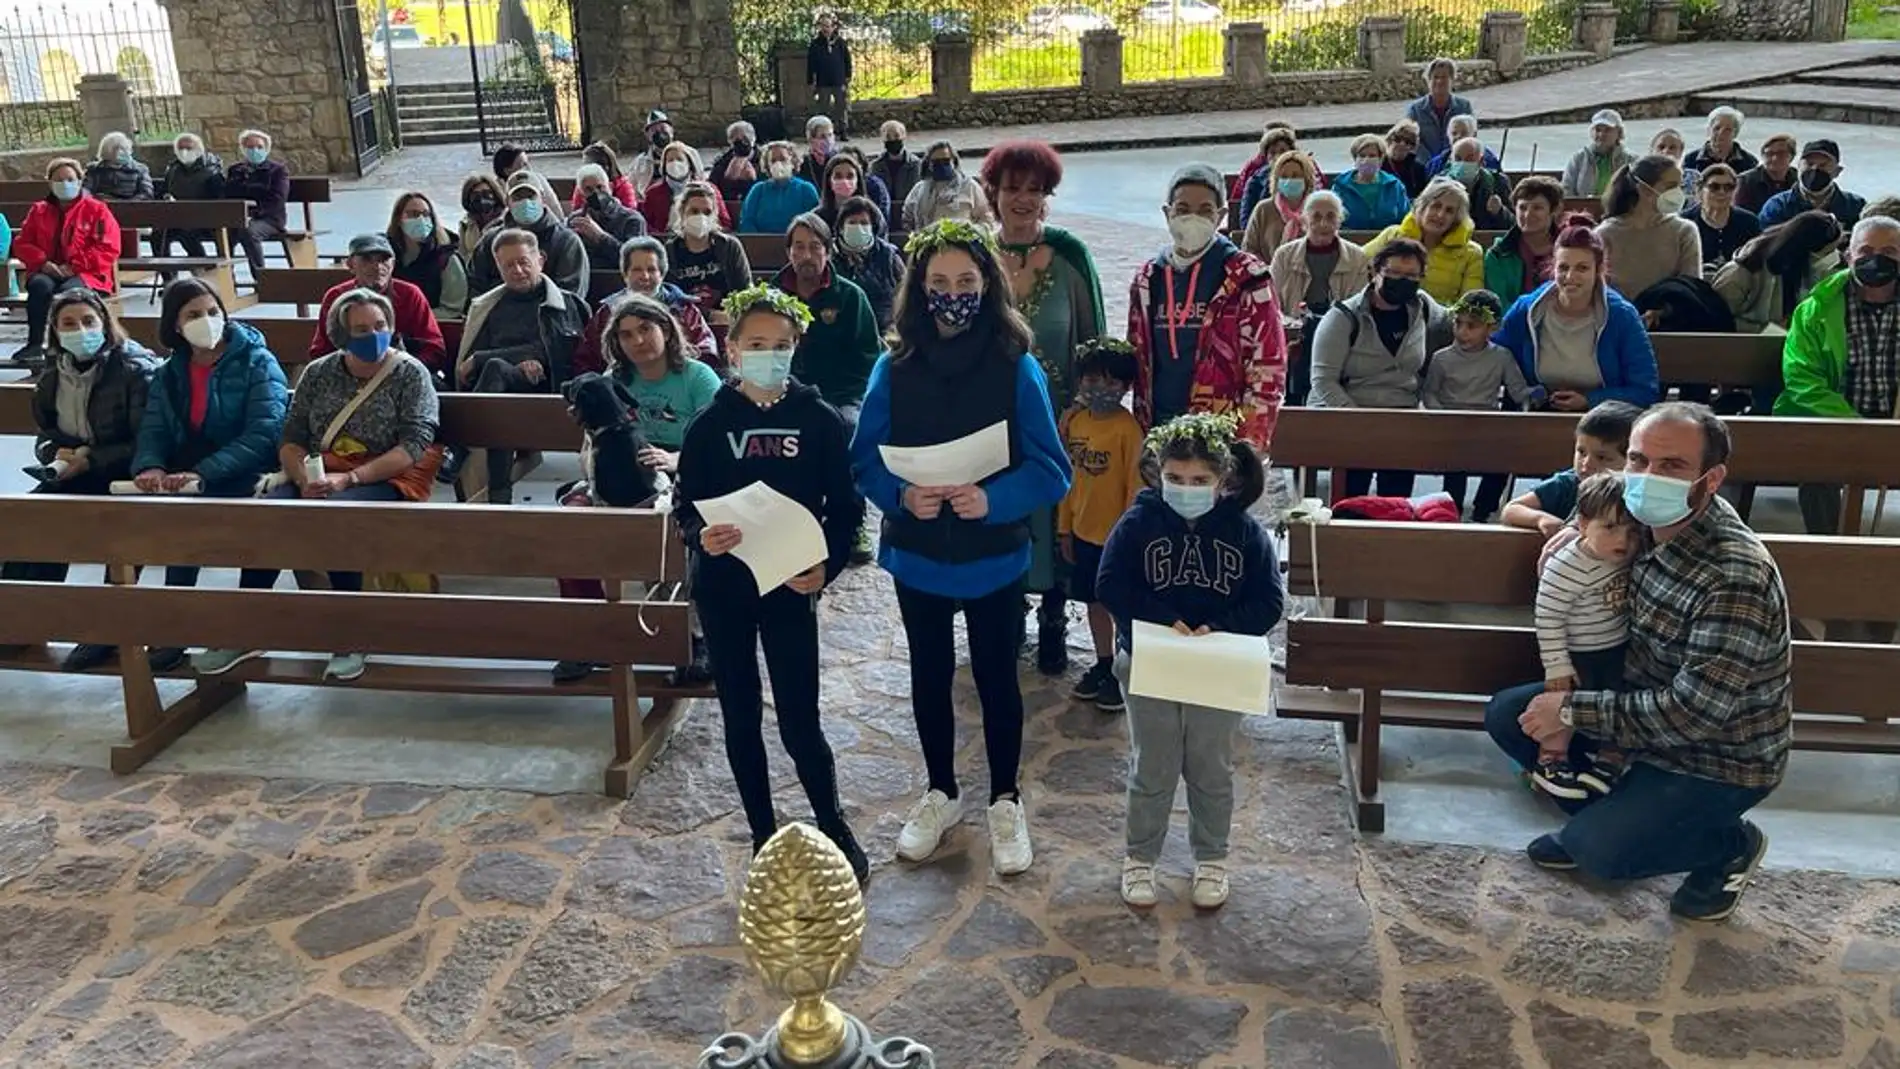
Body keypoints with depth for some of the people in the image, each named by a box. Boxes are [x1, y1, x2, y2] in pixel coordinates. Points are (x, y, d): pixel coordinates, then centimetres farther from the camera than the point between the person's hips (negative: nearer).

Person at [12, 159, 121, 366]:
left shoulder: (96, 209, 6)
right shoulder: (39, 210, 17)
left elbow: (108, 249, -4)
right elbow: (22, 243, 14)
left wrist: (74, 266, -13)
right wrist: (43, 262, -8)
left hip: (85, 274, -3)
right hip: (48, 272, 3)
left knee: (68, 290, -38)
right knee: (41, 286, -34)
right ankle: (35, 344, -30)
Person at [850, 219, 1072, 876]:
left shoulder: (1016, 367, -12)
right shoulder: (894, 367, -7)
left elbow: (1050, 469, -11)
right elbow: (865, 459, -3)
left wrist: (993, 499, -27)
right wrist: (901, 495, -22)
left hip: (993, 558, -2)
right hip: (917, 556, 2)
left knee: (996, 678, 11)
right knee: (929, 676, 17)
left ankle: (1006, 802, 31)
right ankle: (941, 793, 37)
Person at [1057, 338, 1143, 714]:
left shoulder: (1128, 428, -17)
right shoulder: (1072, 421, 2)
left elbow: (1135, 485, -14)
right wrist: (1065, 527, 10)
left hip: (1117, 534, -6)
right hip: (1084, 530, 6)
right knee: (1095, 601, 19)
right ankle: (1103, 665, 34)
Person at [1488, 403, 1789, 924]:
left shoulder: (1737, 578, -33)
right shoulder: (1641, 526, -8)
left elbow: (1694, 713, -32)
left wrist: (1572, 709, -24)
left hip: (1720, 755, -8)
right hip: (1648, 701, 8)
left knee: (1597, 851, -21)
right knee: (1507, 715, 1)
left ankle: (1730, 845, 7)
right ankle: (1598, 817, 19)